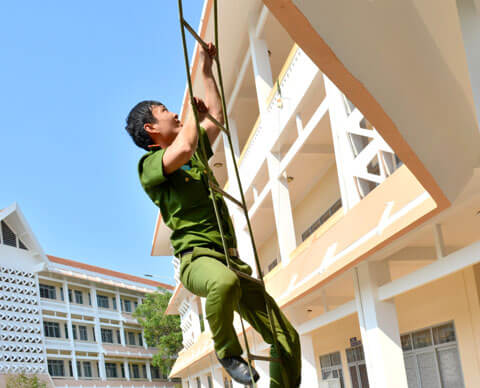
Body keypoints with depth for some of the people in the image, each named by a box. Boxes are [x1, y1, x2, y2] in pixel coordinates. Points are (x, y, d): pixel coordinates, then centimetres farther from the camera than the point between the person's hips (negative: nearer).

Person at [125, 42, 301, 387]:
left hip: (231, 260, 7)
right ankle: (227, 352, -15)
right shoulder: (150, 164, 0)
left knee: (287, 338, -2)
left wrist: (207, 71, 36)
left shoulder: (196, 154, 24)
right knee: (224, 282, -43)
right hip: (197, 257, -7)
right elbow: (182, 150, -21)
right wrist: (194, 111, -3)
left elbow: (217, 116, 37)